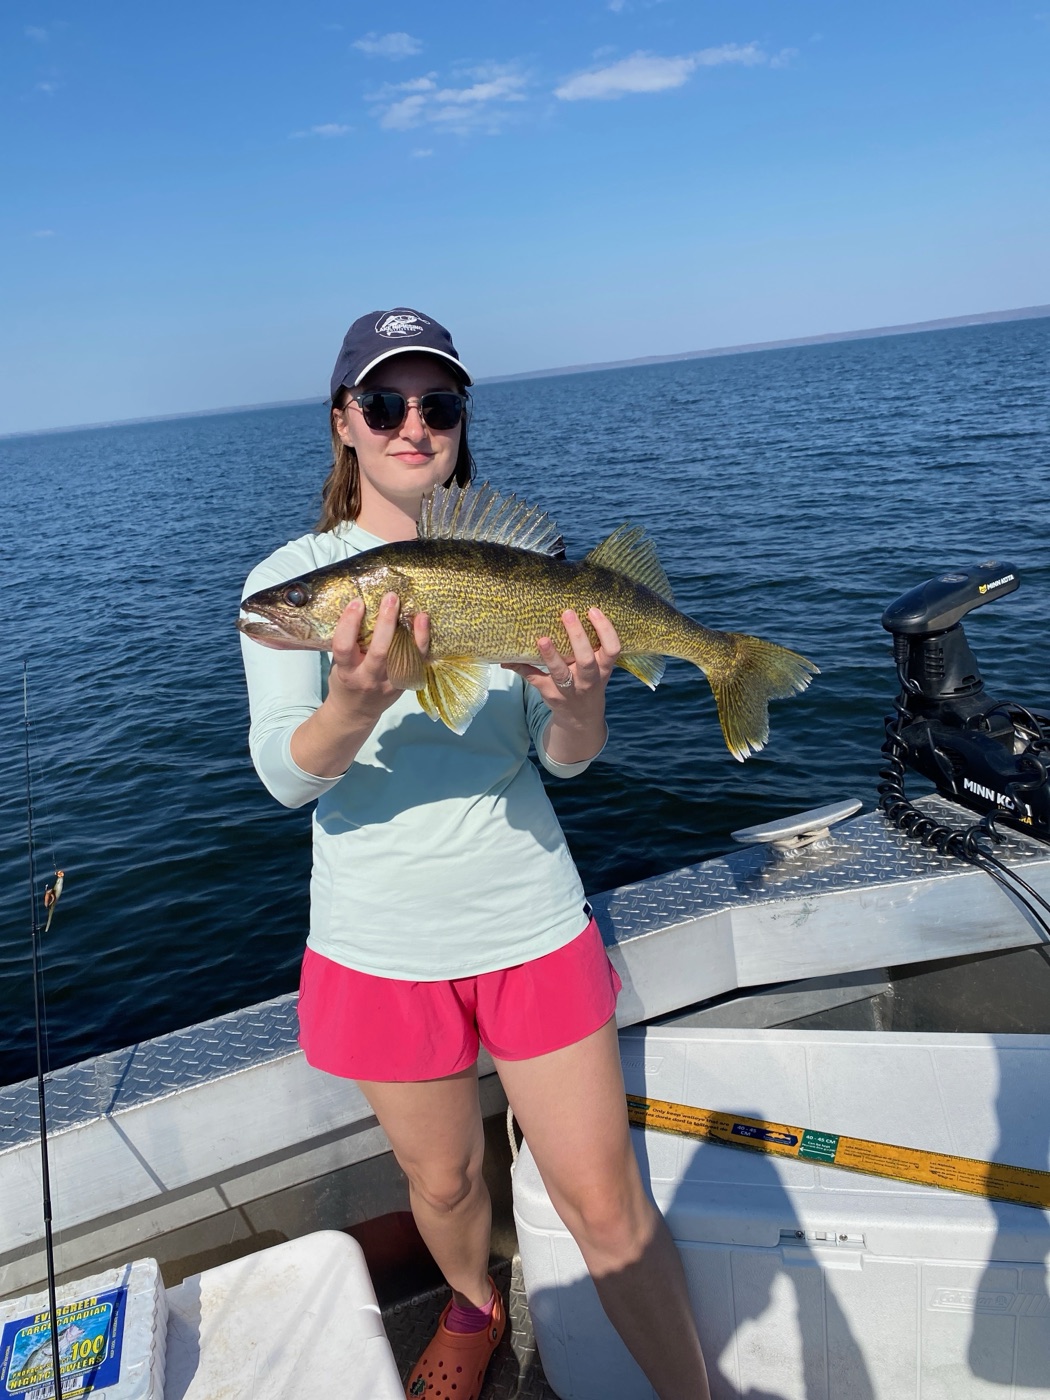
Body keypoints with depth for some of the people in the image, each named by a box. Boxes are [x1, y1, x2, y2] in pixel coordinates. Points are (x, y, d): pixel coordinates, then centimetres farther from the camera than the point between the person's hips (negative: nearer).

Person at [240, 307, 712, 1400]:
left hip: (531, 920, 0)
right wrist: (358, 705, -36)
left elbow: (568, 759, -6)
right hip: (379, 938, 0)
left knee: (604, 1200, 6)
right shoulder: (291, 576, -5)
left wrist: (580, 698, -29)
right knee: (443, 1179, 20)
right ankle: (472, 1309, 53)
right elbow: (284, 774, -15)